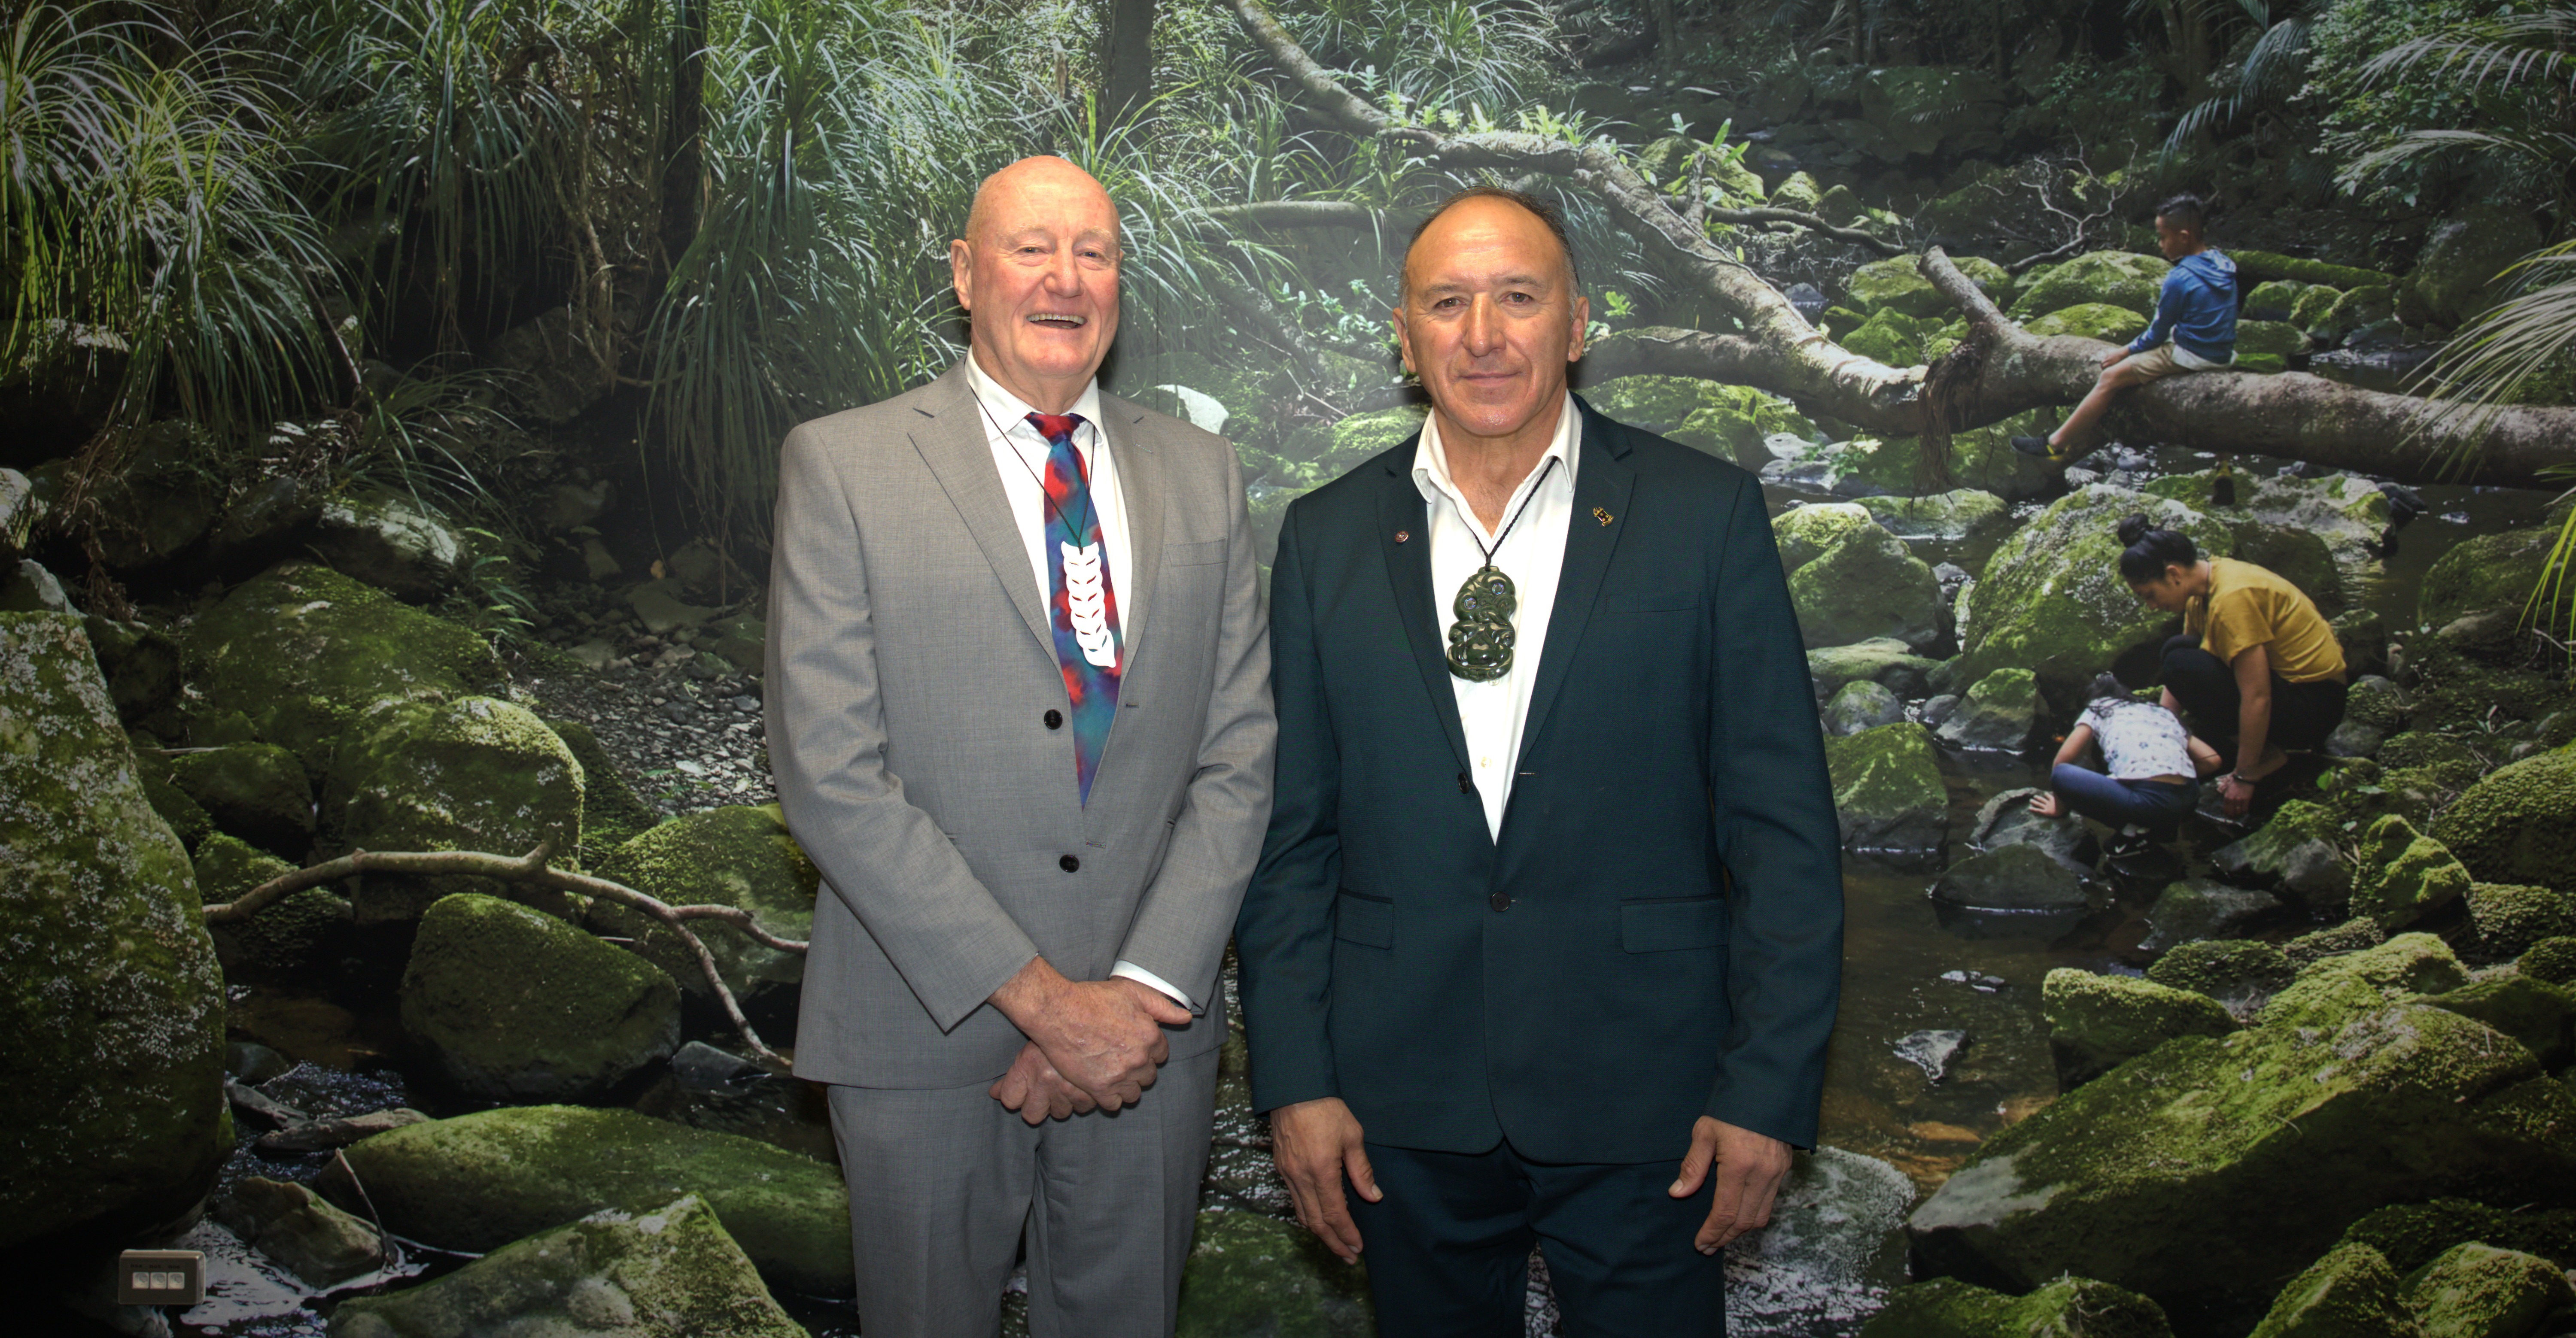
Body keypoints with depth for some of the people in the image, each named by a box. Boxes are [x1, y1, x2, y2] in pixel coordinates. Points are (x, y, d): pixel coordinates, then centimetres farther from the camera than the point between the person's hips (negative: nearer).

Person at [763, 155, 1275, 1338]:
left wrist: (1145, 991, -10)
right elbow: (829, 774, -12)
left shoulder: (1200, 474, 7)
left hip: (1149, 1026, 3)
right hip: (929, 1031, -2)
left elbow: (1238, 756, 3)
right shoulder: (841, 465, -4)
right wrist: (1041, 999, -14)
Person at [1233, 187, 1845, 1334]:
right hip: (1406, 1108, 2)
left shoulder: (1706, 516, -2)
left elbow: (1783, 824, -3)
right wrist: (1295, 1079, 0)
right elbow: (1288, 831, 5)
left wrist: (1769, 1089, -7)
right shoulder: (1326, 538, 4)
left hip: (1643, 1105, -1)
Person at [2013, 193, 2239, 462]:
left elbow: (2158, 334, -11)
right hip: (2222, 352, 9)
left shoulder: (2180, 279, -20)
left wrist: (2126, 352, 4)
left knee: (2112, 377, -4)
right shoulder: (2223, 263, 5)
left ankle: (2056, 443, 0)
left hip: (2191, 357, -9)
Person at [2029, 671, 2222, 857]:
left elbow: (2064, 758, 8)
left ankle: (2132, 831, -2)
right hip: (2189, 798, 6)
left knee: (2060, 775, 6)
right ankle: (2161, 825, 12)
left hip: (2147, 799, -6)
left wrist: (2061, 805, 22)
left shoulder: (2099, 709, 20)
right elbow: (2212, 760, 22)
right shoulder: (2163, 711, 32)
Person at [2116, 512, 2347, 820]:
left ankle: (2267, 759, -10)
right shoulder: (2205, 583, 4)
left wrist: (2244, 777, -20)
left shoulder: (2232, 598, -25)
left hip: (2314, 706, -10)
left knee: (2182, 661, -24)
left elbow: (2257, 698, -26)